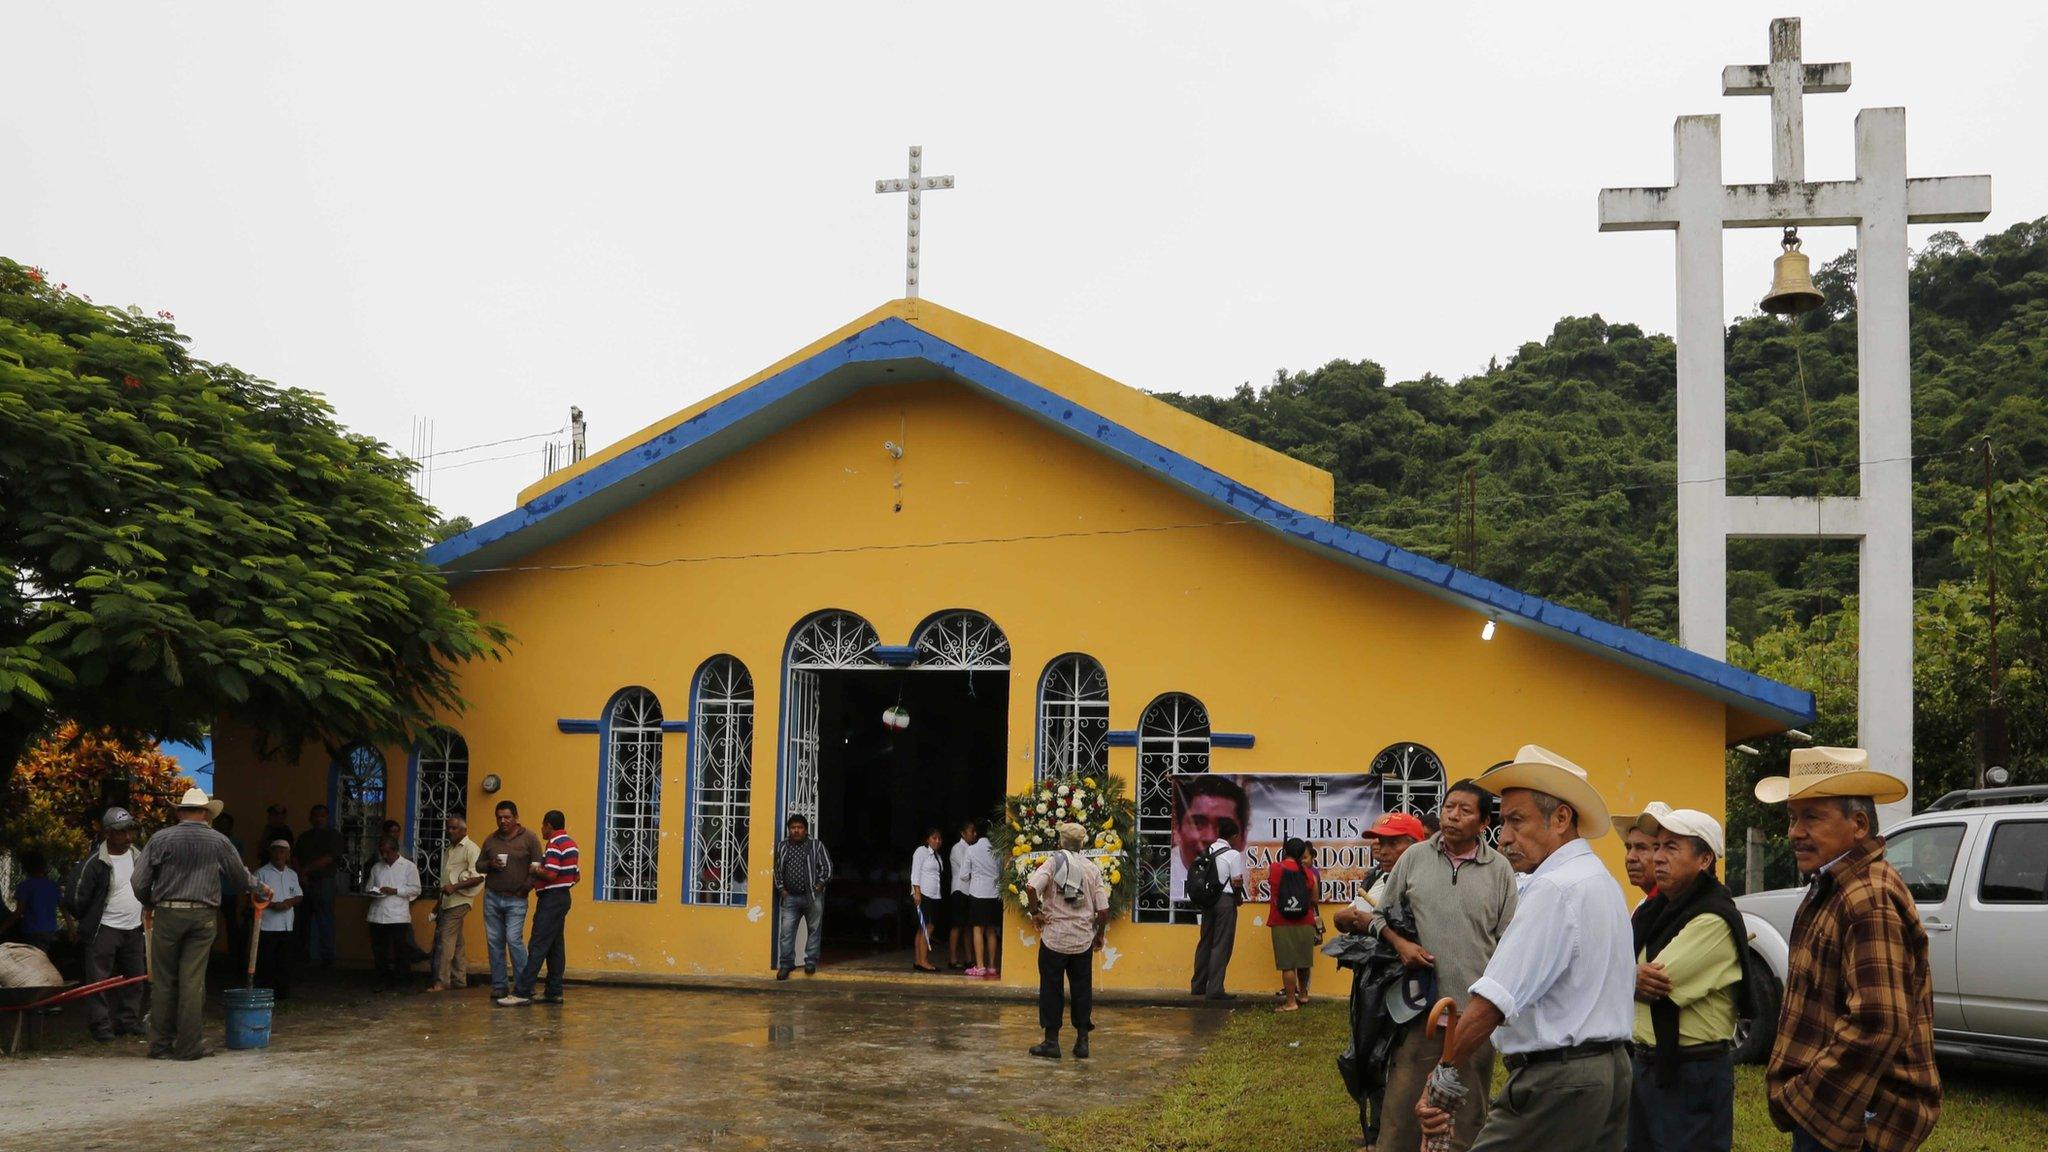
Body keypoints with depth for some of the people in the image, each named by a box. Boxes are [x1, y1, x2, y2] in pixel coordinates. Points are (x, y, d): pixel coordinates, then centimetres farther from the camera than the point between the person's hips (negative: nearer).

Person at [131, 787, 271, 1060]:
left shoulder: (160, 839, 0)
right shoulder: (219, 842, 3)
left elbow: (138, 882, 0)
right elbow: (241, 878, 15)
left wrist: (150, 905, 20)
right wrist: (260, 887, 36)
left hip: (167, 915, 0)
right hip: (203, 917, 0)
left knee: (163, 982, 8)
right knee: (192, 982, 1)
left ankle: (160, 1044, 12)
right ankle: (188, 1046, 3)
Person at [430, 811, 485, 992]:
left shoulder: (470, 848, -8)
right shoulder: (449, 850, 19)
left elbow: (478, 876, -17)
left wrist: (454, 887, -22)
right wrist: (438, 904, 24)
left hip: (459, 901, -9)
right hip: (446, 901, 9)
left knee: (446, 939, -14)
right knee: (455, 942, 11)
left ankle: (441, 981, -16)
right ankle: (459, 979, 15)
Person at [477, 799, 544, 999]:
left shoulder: (529, 838, -1)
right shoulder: (490, 840, 11)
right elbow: (479, 865, 18)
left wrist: (525, 889, -8)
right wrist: (490, 865, -4)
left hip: (516, 900, -4)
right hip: (492, 898, 4)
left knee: (514, 939, -14)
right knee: (494, 942, 4)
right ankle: (499, 986, 11)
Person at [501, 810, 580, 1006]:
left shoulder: (554, 845, -14)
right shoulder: (572, 845, 15)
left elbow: (550, 874, -23)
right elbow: (577, 876, 16)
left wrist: (535, 870, -7)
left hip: (550, 899, -10)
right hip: (563, 897, 10)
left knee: (537, 946, -11)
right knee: (556, 947, 10)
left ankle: (522, 993, -13)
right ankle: (554, 992, 11)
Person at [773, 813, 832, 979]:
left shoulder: (817, 846, 3)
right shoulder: (782, 847, 11)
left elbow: (827, 867, 2)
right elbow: (777, 869, 13)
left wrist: (819, 885, -6)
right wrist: (781, 888, 4)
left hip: (812, 897, -2)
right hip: (790, 897, 2)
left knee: (814, 929, 3)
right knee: (786, 931, -4)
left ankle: (811, 961, 14)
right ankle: (786, 963, 3)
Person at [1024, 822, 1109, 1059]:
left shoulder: (1054, 862, -5)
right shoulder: (1092, 868, 3)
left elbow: (1031, 887, -22)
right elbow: (1103, 909, -2)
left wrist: (1035, 912, -7)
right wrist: (1099, 934, 13)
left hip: (1054, 937, -2)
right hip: (1083, 939, 2)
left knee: (1052, 989, 6)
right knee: (1082, 989, 11)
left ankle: (1051, 1041, 8)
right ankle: (1082, 1041, 11)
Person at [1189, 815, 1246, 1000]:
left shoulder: (1207, 851, 6)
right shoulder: (1233, 855, -10)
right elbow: (1236, 882, -11)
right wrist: (1239, 898, 7)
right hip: (1226, 901, -6)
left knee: (1205, 942, 15)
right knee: (1222, 945, -1)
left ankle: (1197, 985, 21)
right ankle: (1214, 989, -2)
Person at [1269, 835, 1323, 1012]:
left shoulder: (1274, 869, -5)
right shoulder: (1308, 872, -2)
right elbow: (1314, 901, 6)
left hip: (1281, 923, -2)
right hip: (1305, 923, 2)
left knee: (1287, 964, -3)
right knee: (1303, 962, 16)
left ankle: (1291, 1002, -4)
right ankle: (1301, 993, 32)